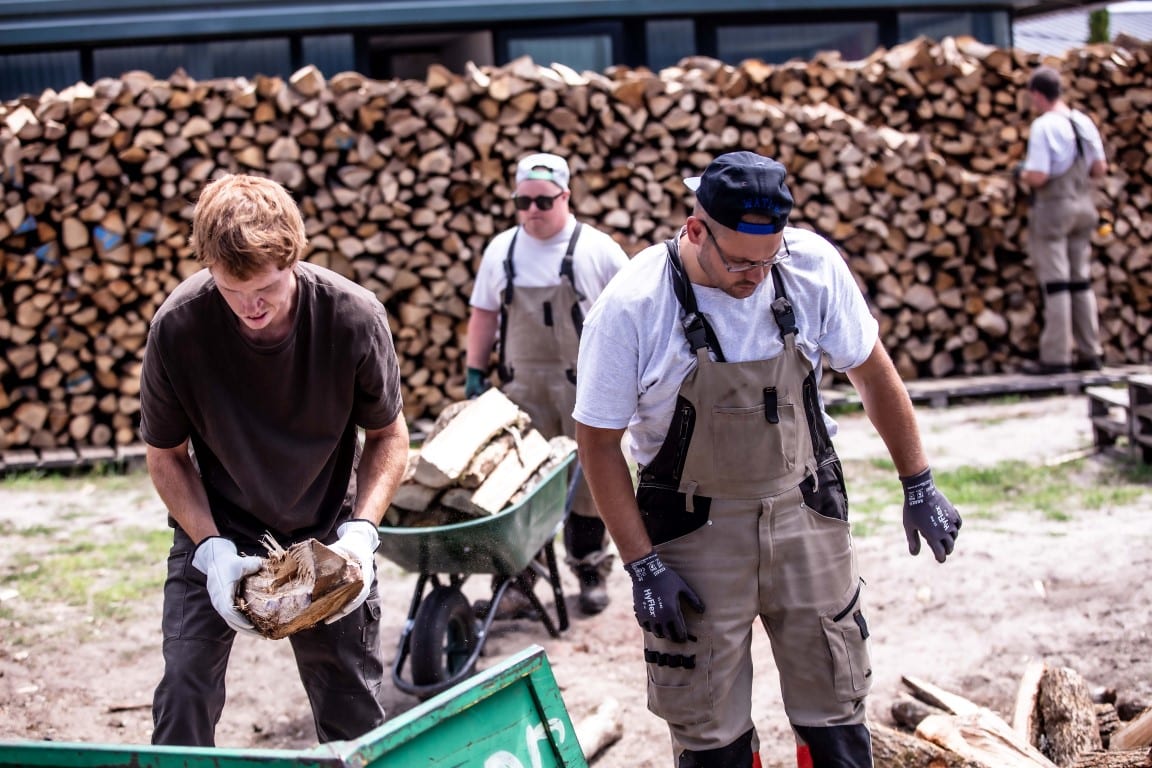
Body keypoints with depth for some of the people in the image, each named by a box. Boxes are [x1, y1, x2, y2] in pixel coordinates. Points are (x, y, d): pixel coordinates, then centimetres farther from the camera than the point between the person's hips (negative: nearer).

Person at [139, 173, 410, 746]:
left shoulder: (354, 317, -22)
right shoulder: (177, 327, -23)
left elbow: (388, 436, -7)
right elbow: (165, 455, -8)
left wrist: (361, 531, -21)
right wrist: (210, 548, -21)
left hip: (325, 532, 0)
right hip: (214, 532, 0)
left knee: (354, 717, 5)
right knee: (183, 694, -9)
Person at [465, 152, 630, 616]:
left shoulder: (596, 249, -2)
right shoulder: (501, 250, 7)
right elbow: (483, 314, 13)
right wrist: (475, 371, 8)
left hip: (587, 387, -2)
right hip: (523, 388, 2)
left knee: (589, 480, 5)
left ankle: (590, 571, 20)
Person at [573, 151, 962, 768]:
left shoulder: (812, 265, -12)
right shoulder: (631, 307, -19)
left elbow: (872, 372, 3)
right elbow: (598, 443, -9)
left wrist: (919, 486, 6)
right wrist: (642, 566, -11)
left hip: (804, 510, 2)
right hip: (694, 528, -2)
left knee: (835, 715, 11)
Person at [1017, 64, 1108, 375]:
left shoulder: (1043, 126, -16)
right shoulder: (1084, 122, 6)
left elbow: (1037, 176, -21)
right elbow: (1099, 168, 9)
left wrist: (1023, 173, 0)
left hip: (1053, 209, -7)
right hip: (1083, 206, 7)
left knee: (1055, 283, -3)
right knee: (1081, 281, 13)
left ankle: (1056, 357, -1)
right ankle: (1089, 353, 17)